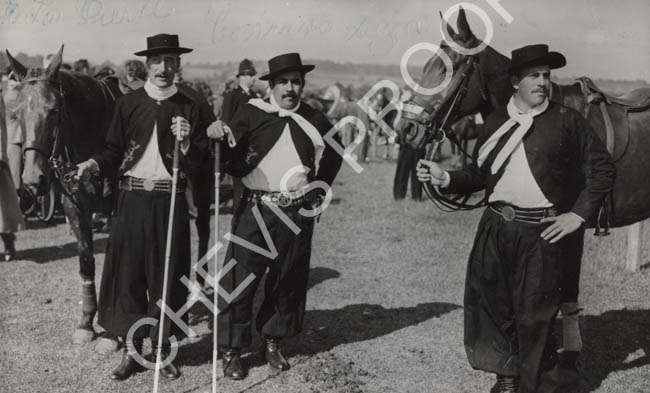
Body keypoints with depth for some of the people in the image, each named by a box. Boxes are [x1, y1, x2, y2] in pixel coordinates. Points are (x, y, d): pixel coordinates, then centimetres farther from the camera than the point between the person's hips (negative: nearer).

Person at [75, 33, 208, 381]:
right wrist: (95, 164, -12)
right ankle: (131, 350, 16)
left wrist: (186, 143, -18)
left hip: (170, 202, -1)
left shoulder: (189, 108, 3)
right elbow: (115, 152, 7)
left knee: (166, 275, 5)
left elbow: (197, 162, 1)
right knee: (127, 273, 3)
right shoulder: (127, 104, 5)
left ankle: (162, 349, 18)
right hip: (131, 199, 1)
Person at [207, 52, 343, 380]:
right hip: (255, 210, -3)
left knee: (288, 282, 12)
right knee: (239, 279, -2)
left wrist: (317, 191, 12)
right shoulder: (252, 114, -3)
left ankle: (273, 342, 30)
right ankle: (231, 350, 11)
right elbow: (230, 158, -6)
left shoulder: (315, 121, 5)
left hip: (297, 215, 3)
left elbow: (334, 155, 20)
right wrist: (218, 136, -27)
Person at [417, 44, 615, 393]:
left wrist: (579, 214, -9)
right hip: (496, 226, 4)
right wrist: (445, 179, -3)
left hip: (543, 233, -4)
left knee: (534, 313, 2)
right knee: (488, 302, 12)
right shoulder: (495, 122, 10)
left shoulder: (567, 121, -1)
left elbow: (602, 169, -1)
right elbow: (478, 175, 13)